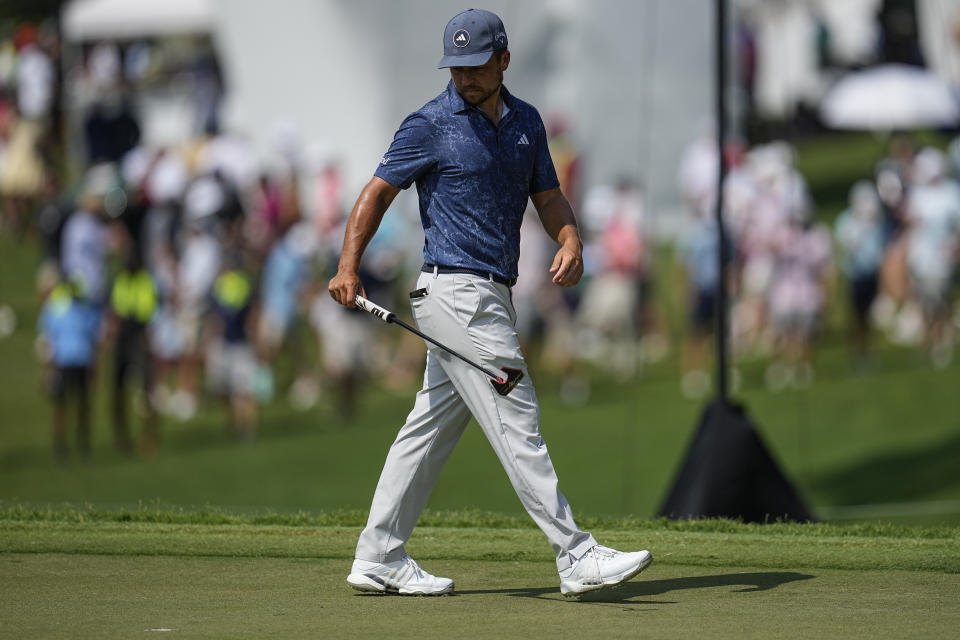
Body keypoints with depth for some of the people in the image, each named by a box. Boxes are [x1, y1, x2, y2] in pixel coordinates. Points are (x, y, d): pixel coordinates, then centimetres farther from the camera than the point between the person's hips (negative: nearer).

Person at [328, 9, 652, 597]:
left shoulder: (526, 122, 14)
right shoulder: (431, 124, -4)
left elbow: (548, 196, 15)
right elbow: (380, 191, -1)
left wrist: (571, 241, -7)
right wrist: (348, 267, -12)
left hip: (494, 298, 7)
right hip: (455, 291, -7)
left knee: (431, 429, 10)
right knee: (517, 421, -11)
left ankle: (378, 560, 16)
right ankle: (577, 558, -14)